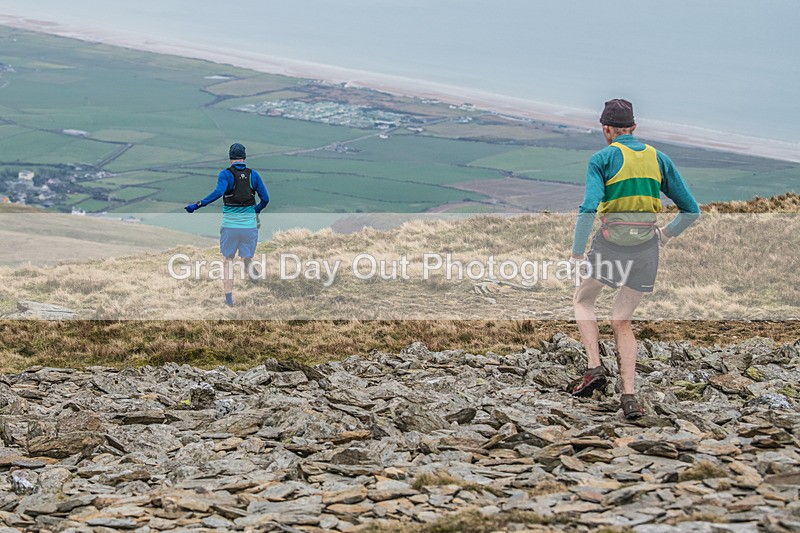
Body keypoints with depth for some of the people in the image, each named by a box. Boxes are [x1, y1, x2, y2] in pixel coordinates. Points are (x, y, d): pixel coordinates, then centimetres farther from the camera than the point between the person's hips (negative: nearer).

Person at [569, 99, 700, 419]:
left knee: (583, 300, 22)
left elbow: (588, 209, -16)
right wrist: (665, 235, 23)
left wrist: (576, 254, -10)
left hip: (611, 245, -4)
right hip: (646, 248, 4)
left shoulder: (602, 158, -3)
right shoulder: (659, 159, 10)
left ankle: (594, 368, 6)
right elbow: (691, 210, 10)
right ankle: (629, 396, 2)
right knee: (621, 322, 14)